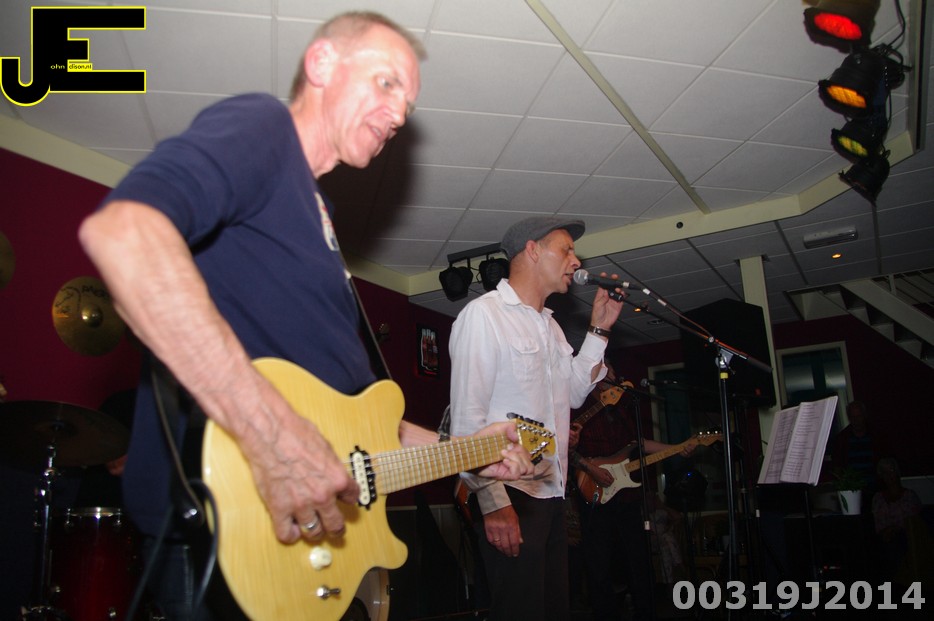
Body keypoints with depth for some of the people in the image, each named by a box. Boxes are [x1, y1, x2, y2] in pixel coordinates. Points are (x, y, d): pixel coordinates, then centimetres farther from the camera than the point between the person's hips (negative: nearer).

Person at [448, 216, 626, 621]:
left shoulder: (549, 325, 19)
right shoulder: (483, 314, -9)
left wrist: (599, 329, 13)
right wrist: (493, 502, -22)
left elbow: (574, 393, 19)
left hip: (551, 496, 9)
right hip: (509, 497, -9)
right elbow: (467, 417, -16)